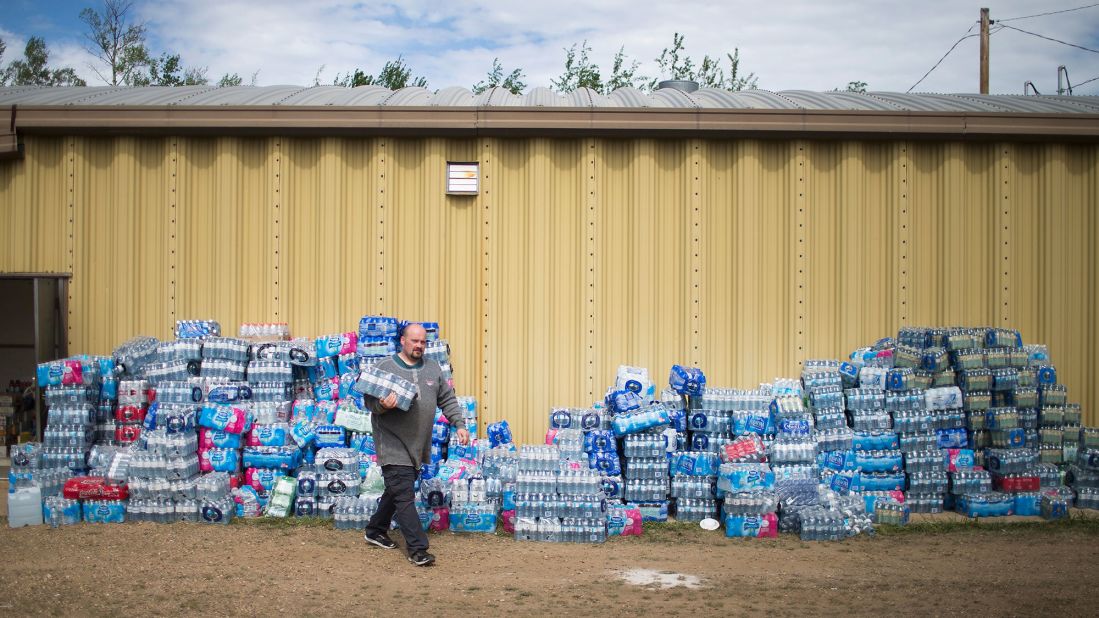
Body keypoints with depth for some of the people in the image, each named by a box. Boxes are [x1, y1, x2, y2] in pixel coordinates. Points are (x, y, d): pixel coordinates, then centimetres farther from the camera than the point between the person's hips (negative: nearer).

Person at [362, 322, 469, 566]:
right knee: (404, 497, -10)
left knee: (397, 491, 17)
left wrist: (460, 425, 6)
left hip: (418, 446, 6)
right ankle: (417, 549, -8)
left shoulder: (433, 368, 11)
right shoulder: (384, 367, -4)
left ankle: (375, 531, 35)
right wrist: (382, 405, -27)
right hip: (393, 444, -6)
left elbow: (448, 400, 16)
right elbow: (369, 400, -5)